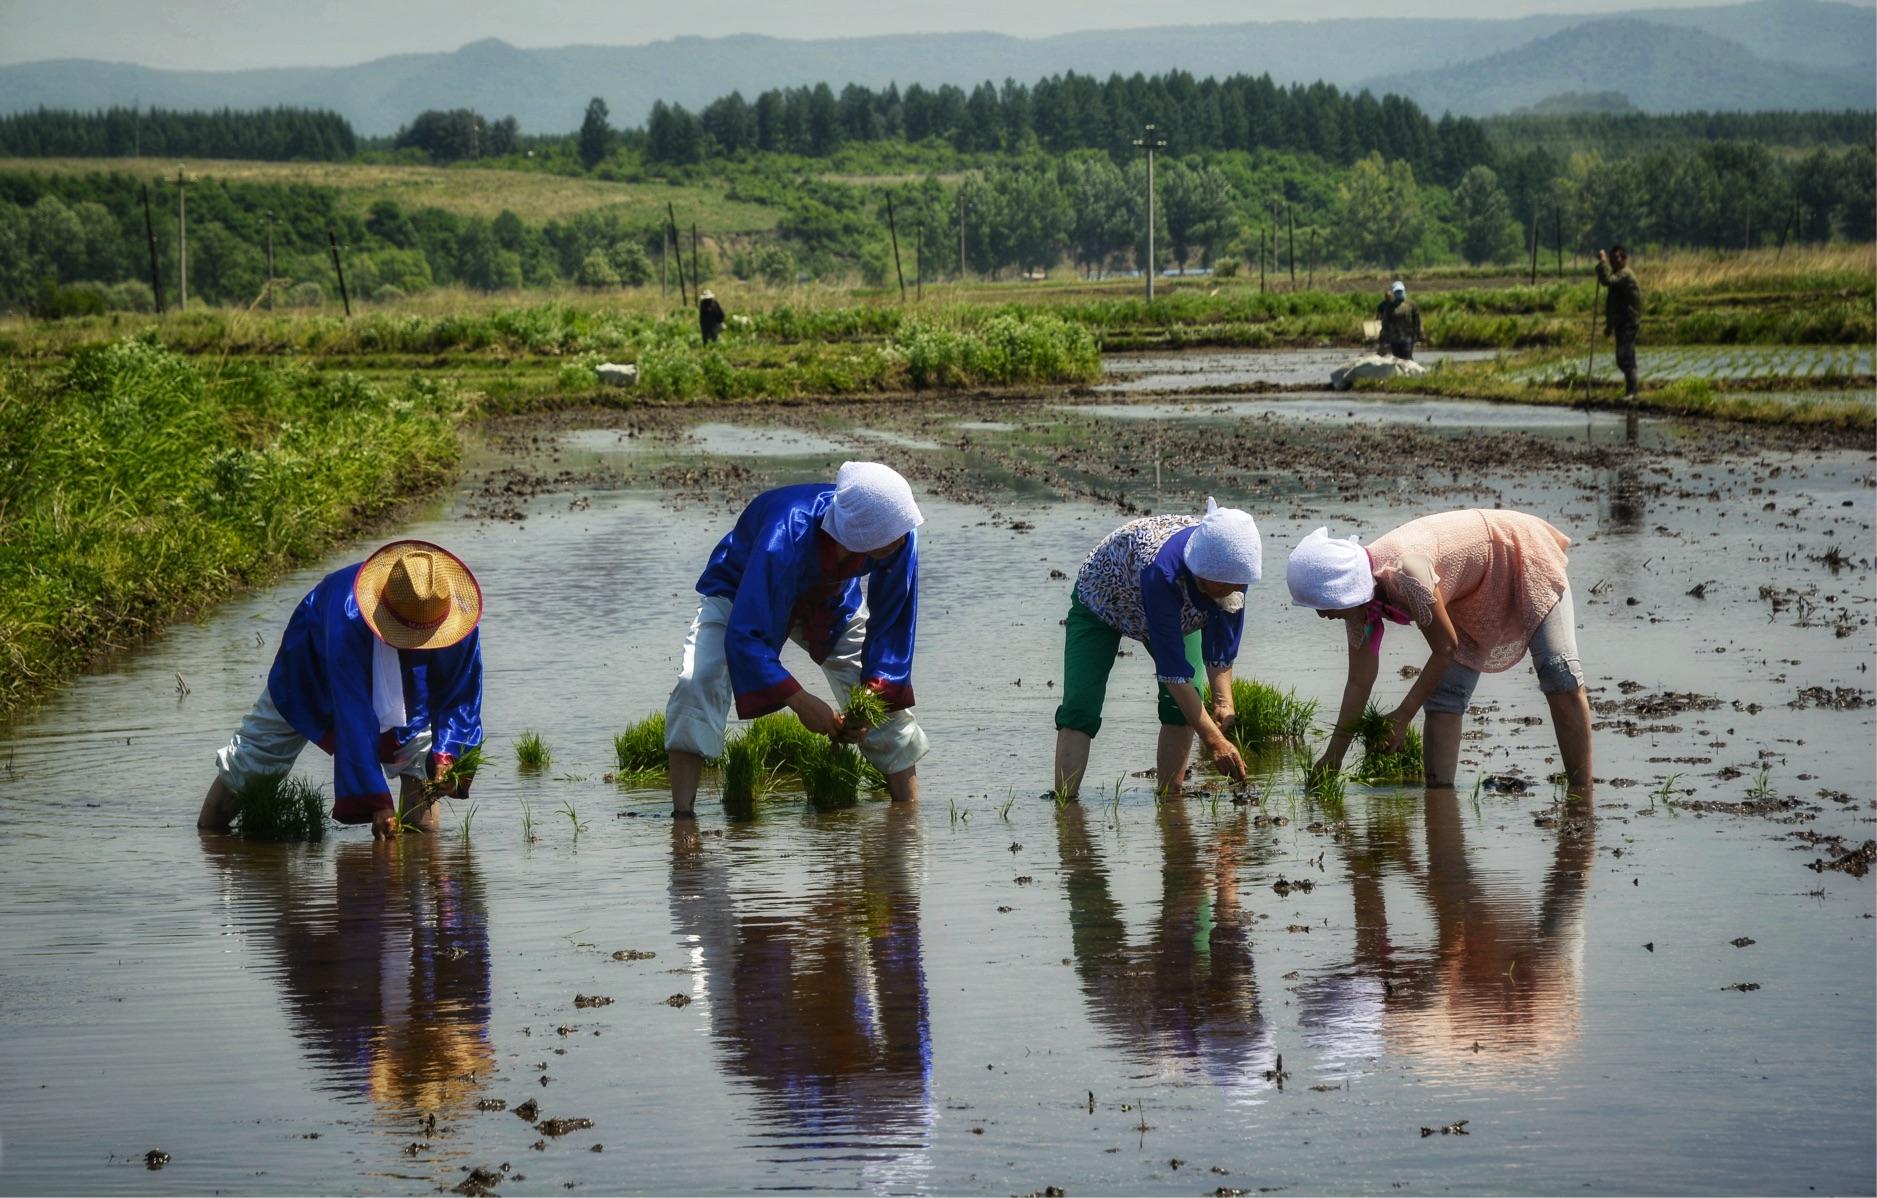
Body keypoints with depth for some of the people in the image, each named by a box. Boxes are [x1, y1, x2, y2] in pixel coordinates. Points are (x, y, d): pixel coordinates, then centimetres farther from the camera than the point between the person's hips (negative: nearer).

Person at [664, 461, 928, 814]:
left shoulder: (900, 538, -31)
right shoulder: (785, 538, -46)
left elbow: (892, 626, -18)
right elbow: (745, 636, -44)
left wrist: (872, 696, -30)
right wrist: (801, 702, -46)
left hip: (831, 603, 4)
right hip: (741, 597, -4)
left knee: (887, 697, -6)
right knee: (698, 683, -27)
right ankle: (682, 814, -25)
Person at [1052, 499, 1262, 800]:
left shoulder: (1232, 565, -30)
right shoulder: (1161, 572, -47)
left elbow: (1220, 643, -15)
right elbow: (1173, 668, -43)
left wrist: (1223, 699, -30)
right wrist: (1214, 740, -44)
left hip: (1178, 611, 5)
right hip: (1101, 600, -5)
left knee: (1185, 704, -13)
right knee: (1080, 706, -20)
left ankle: (1169, 799, -4)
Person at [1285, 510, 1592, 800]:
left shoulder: (1403, 573, -40)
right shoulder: (1359, 591, -15)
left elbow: (1446, 648, -27)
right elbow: (1359, 681, -4)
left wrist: (1402, 716, -19)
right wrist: (1333, 755, -3)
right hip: (1469, 596, 8)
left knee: (1559, 676, -18)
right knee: (1443, 698, -4)